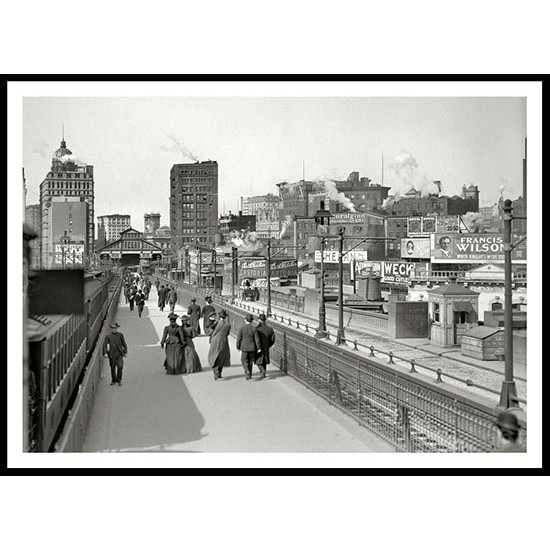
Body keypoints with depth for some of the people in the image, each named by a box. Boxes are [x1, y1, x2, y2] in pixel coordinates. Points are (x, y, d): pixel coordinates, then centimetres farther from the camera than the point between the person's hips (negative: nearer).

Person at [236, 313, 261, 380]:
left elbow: (239, 339, -8)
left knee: (244, 361, 8)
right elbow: (257, 339, -8)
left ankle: (247, 372, -15)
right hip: (252, 347, 2)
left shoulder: (241, 328, -11)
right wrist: (258, 348, 0)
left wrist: (238, 347, 5)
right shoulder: (254, 328, -9)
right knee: (250, 362, 16)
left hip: (244, 348, -2)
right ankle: (249, 375, 22)